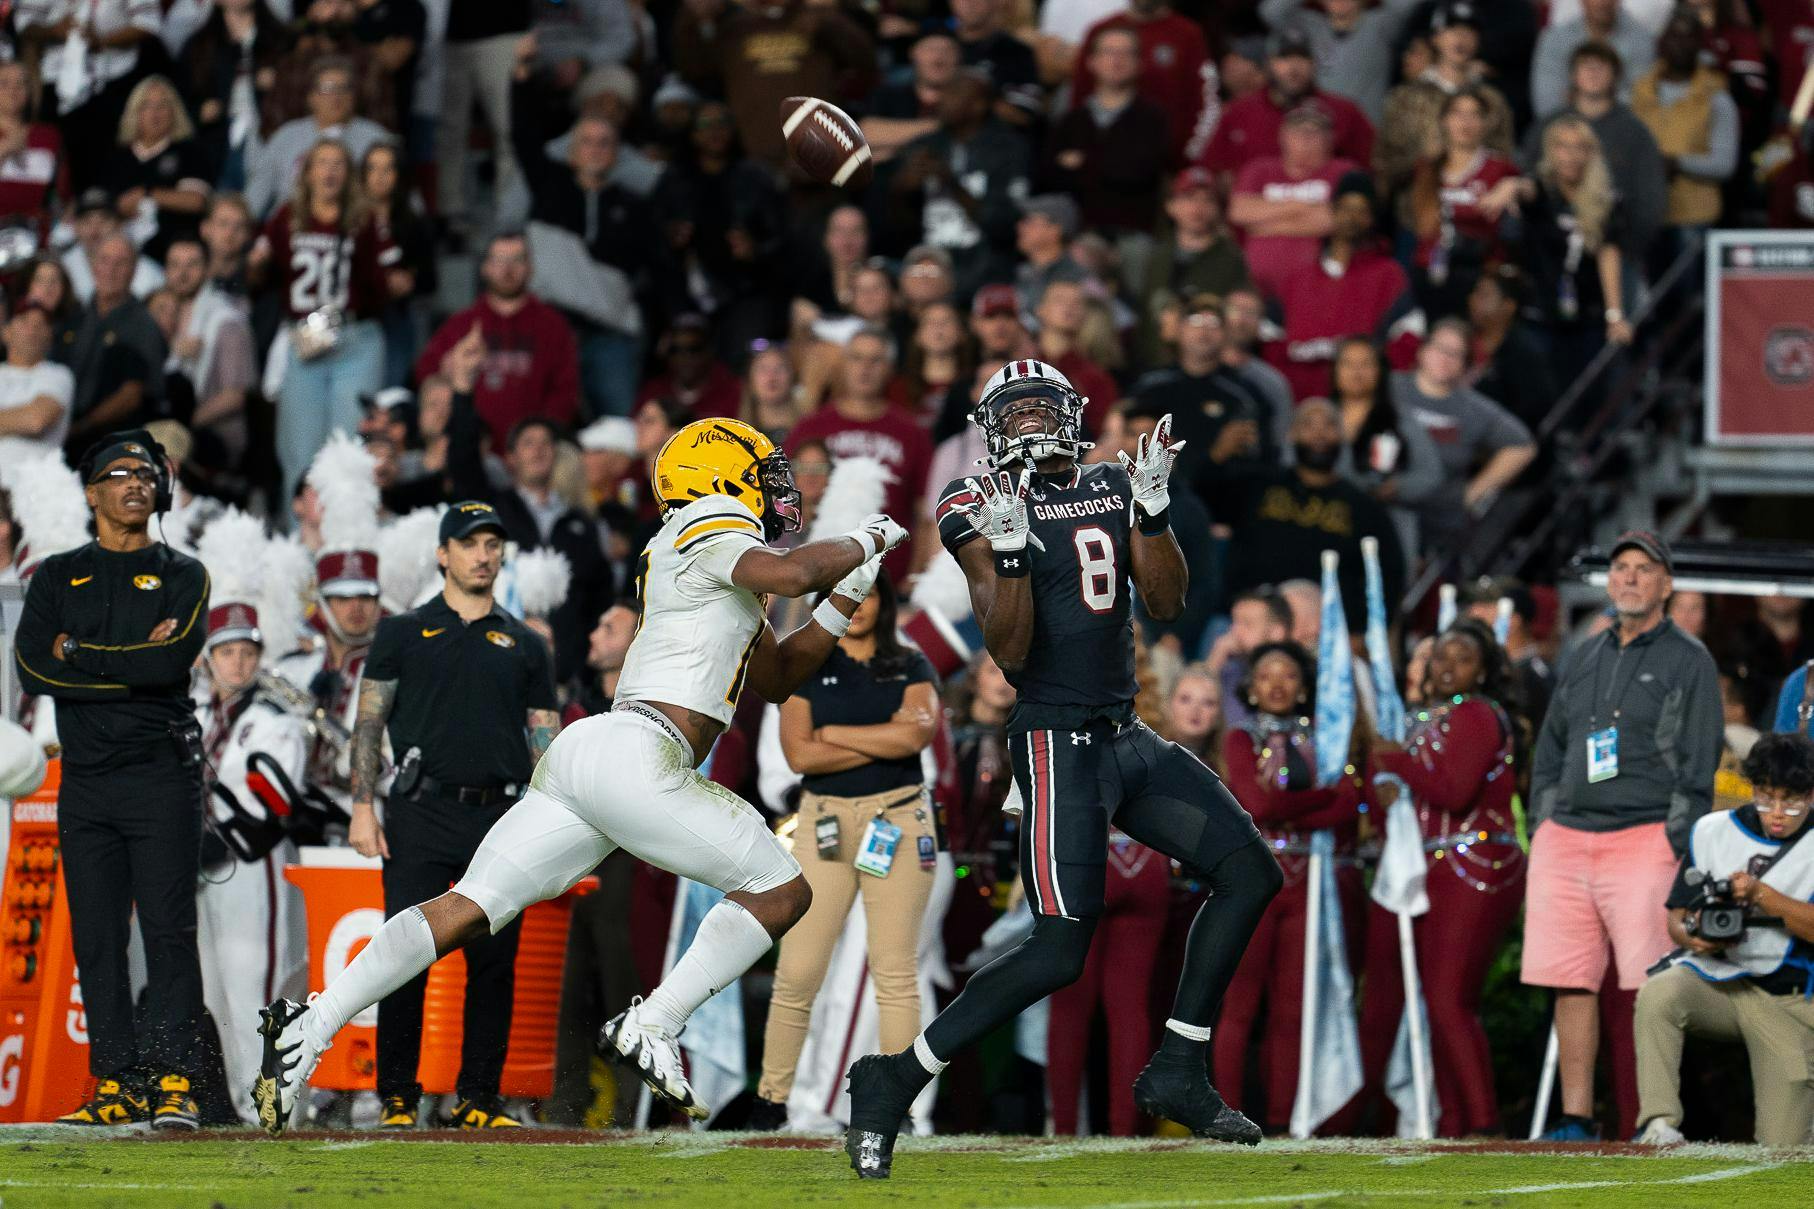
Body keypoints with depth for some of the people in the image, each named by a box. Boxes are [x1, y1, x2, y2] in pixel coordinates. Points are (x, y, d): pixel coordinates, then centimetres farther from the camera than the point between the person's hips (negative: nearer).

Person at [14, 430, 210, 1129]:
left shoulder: (182, 576, 9)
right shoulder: (57, 577, 14)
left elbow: (173, 661, -10)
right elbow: (33, 670, -3)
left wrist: (79, 653, -6)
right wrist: (133, 664, -8)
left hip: (162, 777, -3)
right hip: (86, 778, 3)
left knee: (169, 933, -8)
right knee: (97, 938, 2)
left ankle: (172, 1083, -11)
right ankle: (116, 1085, 5)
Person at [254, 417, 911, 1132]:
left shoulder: (713, 569, 28)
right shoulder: (713, 532, 0)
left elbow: (779, 678, 35)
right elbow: (791, 574, -20)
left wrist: (844, 603, 26)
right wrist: (862, 542, -1)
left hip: (580, 754, 9)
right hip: (637, 757, -9)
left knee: (469, 908, 2)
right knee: (781, 890, 2)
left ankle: (312, 1025, -8)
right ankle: (651, 1029, -8)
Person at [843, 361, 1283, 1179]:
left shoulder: (1111, 489, 11)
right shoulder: (982, 511, -7)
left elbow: (1166, 603, 3)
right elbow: (1011, 653, -15)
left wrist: (1152, 507, -9)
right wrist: (1010, 548, -28)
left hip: (1128, 737, 7)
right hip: (1059, 744, -7)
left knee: (1249, 873, 2)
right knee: (1059, 951, -14)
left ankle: (1177, 1074, 9)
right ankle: (894, 1080, -6)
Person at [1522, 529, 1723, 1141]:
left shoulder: (1689, 663, 2)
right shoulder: (1584, 659, 19)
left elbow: (1698, 769, -3)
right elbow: (1549, 752, 23)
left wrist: (1677, 849, -11)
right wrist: (1542, 833, 13)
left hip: (1643, 839, -5)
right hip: (1565, 839, 5)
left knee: (1653, 989, -10)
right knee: (1571, 985, 2)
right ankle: (1576, 1122, 6)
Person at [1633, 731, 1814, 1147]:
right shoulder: (1714, 832, 4)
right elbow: (1676, 917, 8)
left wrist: (1762, 895, -30)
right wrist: (1691, 935, -15)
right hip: (1714, 981, 1)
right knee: (1657, 995, -35)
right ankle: (1659, 1125, -33)